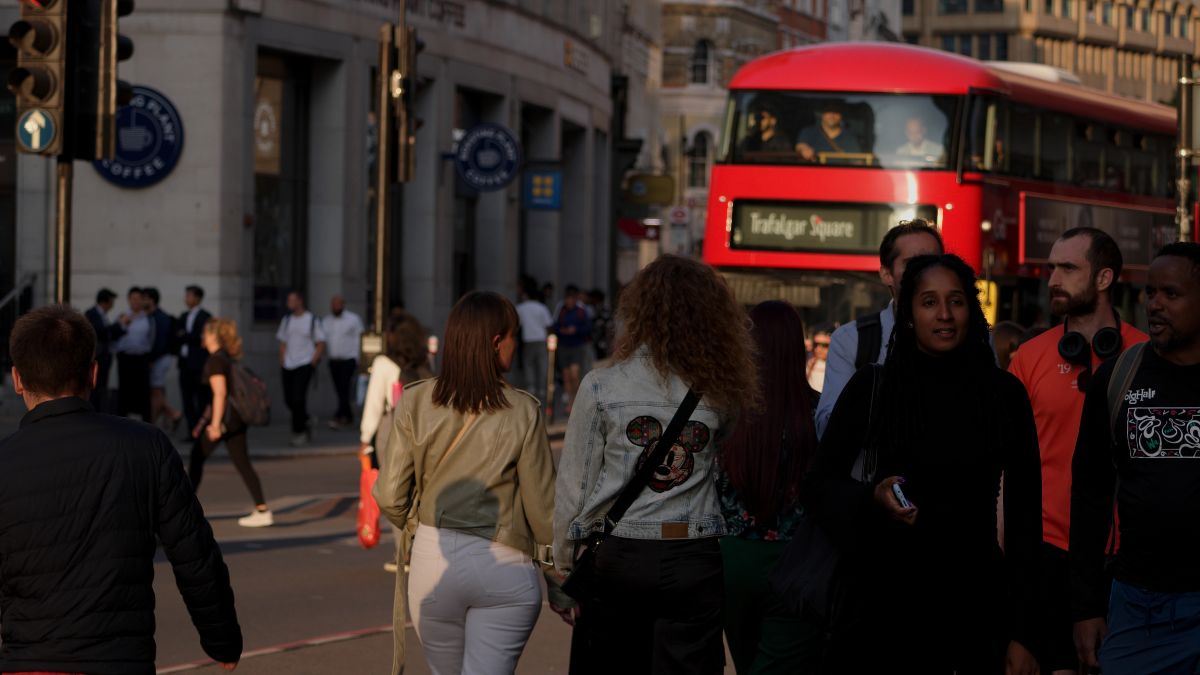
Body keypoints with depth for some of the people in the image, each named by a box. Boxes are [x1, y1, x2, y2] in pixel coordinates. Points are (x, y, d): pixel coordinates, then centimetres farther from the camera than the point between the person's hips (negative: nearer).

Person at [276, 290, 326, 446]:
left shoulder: (312, 321, 0)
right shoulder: (286, 320, 13)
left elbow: (321, 344, 1)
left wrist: (313, 362, -10)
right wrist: (282, 362, 7)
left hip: (305, 364, -5)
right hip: (288, 365, 5)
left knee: (298, 397, -14)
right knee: (289, 399, 3)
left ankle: (298, 432, -5)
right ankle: (305, 424, 25)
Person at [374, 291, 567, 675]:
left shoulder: (415, 402, -4)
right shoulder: (522, 413, -9)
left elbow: (390, 498, -3)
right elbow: (542, 509, -4)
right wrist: (561, 585, 11)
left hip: (433, 559, 2)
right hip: (504, 569, -2)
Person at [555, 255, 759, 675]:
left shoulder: (600, 387, -4)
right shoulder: (722, 393, 1)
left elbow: (574, 487, -2)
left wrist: (565, 570, 7)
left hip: (617, 560, -1)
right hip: (695, 562, 1)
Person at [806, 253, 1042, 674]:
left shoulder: (1004, 394, 2)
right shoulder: (872, 386, 0)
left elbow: (1024, 514, 2)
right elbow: (819, 485, 5)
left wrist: (1021, 632, -2)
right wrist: (871, 498, -17)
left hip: (977, 605, 1)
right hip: (886, 603, -1)